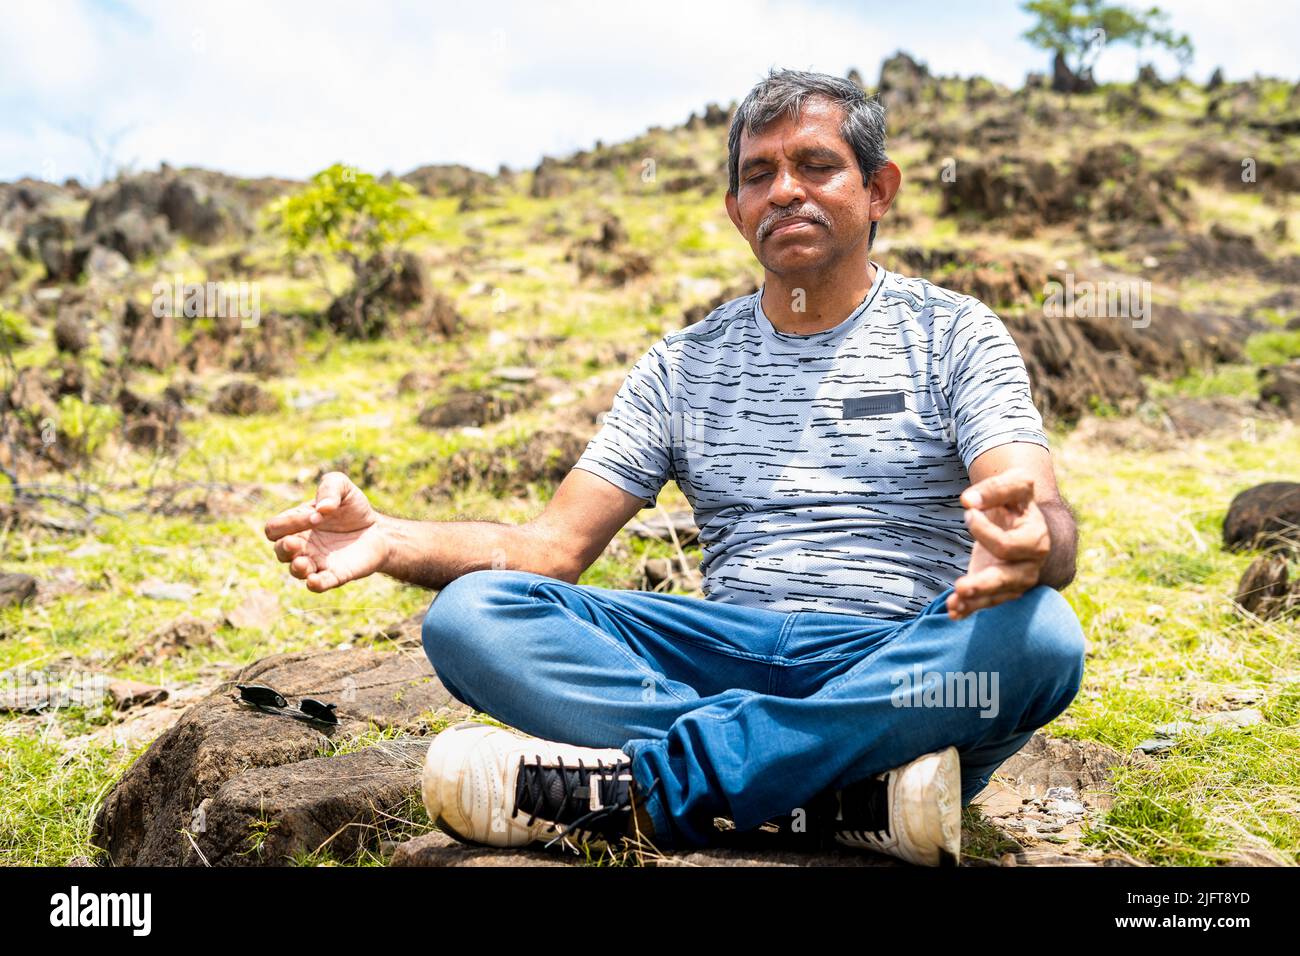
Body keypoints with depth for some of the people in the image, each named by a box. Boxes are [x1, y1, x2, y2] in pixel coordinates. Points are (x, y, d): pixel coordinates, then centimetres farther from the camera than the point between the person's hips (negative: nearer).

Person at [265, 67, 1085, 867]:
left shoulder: (954, 334, 7)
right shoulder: (685, 366, 15)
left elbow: (1053, 530, -9)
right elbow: (556, 546, 8)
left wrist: (1030, 545, -36)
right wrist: (392, 541, -11)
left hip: (904, 667, -2)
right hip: (729, 660, 3)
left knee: (1039, 634, -35)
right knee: (470, 613, -19)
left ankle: (638, 785, -31)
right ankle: (855, 792, -29)